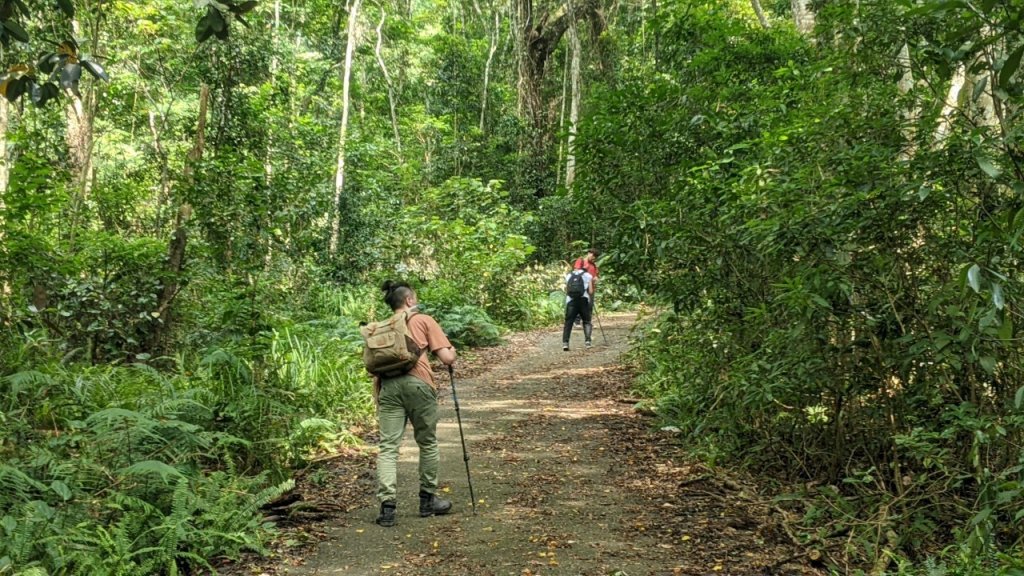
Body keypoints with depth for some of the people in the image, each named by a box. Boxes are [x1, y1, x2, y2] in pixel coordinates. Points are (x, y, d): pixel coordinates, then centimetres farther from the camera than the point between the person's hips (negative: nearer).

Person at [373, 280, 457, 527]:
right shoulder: (424, 321, 10)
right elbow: (447, 358, 3)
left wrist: (377, 397, 20)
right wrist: (452, 350, 24)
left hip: (388, 385, 3)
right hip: (417, 383, -3)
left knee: (388, 446, 0)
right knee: (427, 443, 14)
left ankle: (387, 505, -11)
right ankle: (428, 499, 24)